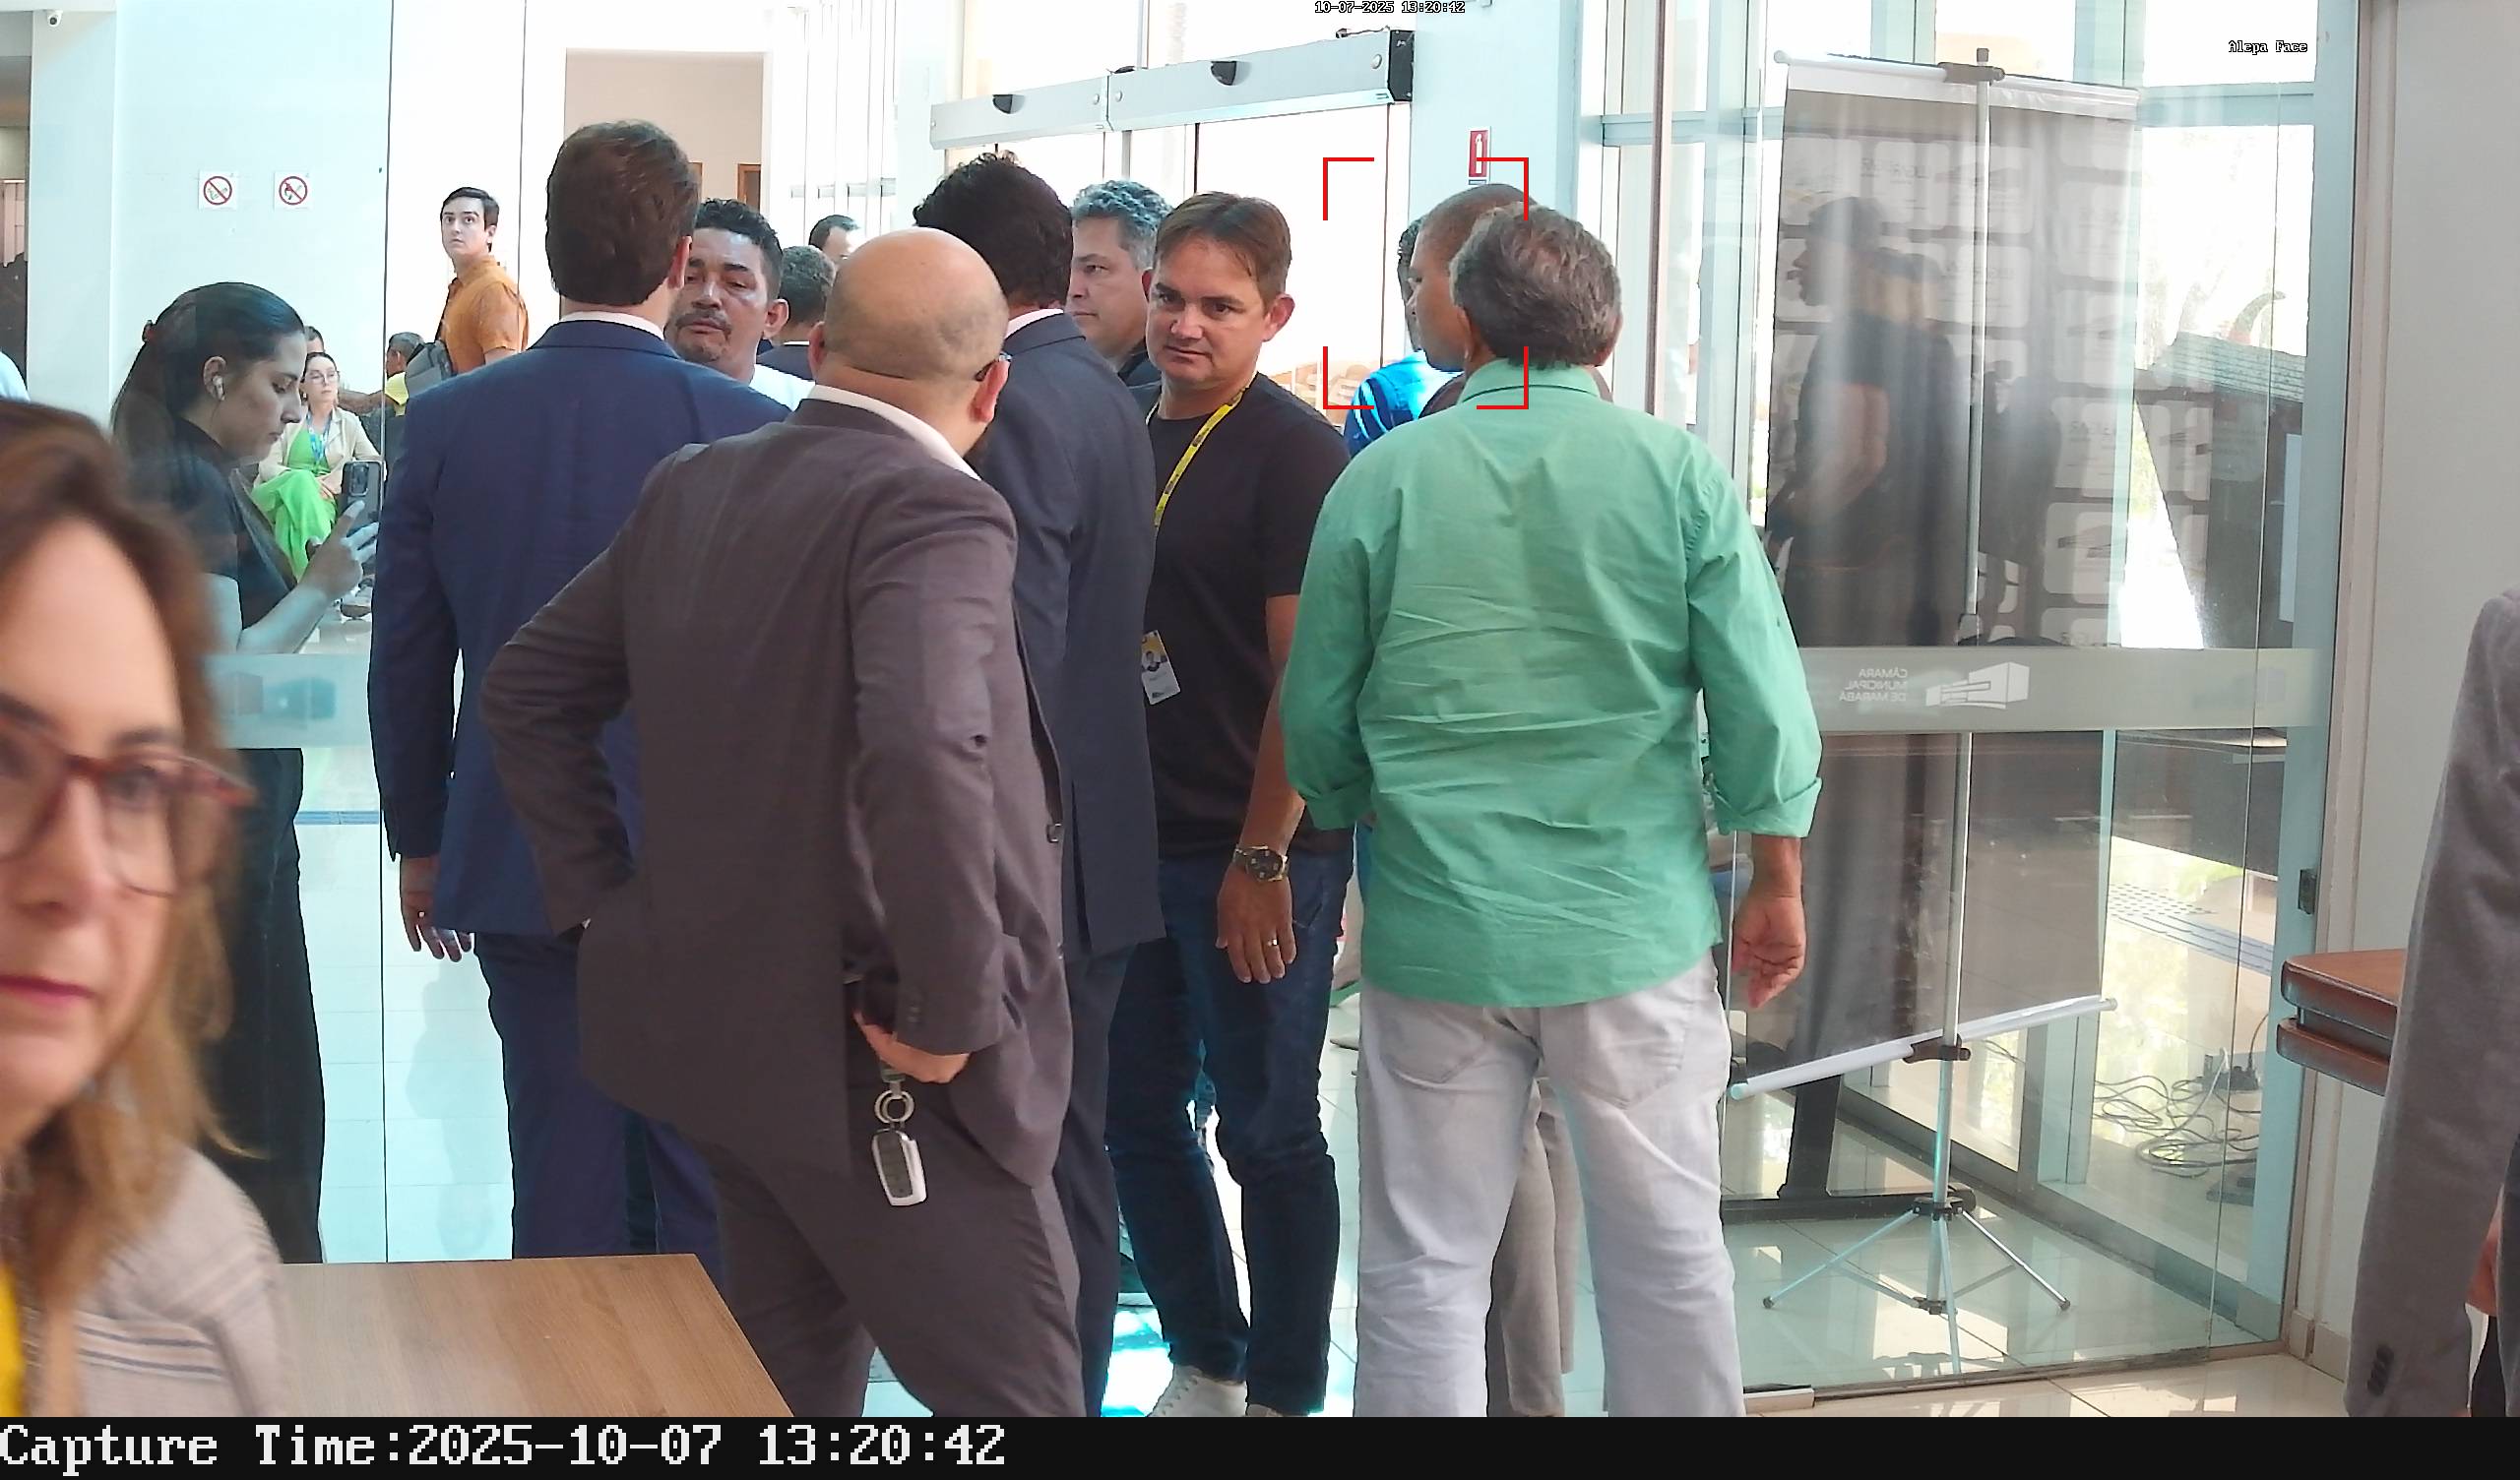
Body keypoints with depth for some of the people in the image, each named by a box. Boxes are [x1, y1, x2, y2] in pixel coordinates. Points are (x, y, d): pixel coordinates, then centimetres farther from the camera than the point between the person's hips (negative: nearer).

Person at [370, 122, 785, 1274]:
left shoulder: (447, 422, -2)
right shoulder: (746, 431, -11)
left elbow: (406, 662, 4)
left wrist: (420, 844, 16)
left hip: (518, 868, 3)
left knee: (561, 1187, 10)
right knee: (713, 1200, 6)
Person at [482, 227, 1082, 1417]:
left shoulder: (691, 488, 7)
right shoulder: (934, 513, -18)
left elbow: (531, 686, 15)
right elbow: (925, 752, -34)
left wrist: (604, 898, 14)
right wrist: (955, 1012, -23)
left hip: (719, 1023, 8)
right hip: (873, 1064, -8)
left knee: (796, 1377, 22)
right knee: (1013, 1399, 1)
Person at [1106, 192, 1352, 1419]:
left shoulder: (1296, 454, -10)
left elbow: (1308, 674, -14)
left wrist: (1264, 857, -17)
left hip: (1250, 852, -7)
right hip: (1131, 839, 7)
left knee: (1268, 1132, 4)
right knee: (1139, 1115, 13)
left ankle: (1284, 1394, 17)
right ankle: (1205, 1363, 29)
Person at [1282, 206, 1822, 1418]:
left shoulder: (1382, 479, -2)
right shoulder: (1678, 474, -3)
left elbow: (1315, 723, 4)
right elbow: (1765, 711, -4)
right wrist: (1775, 886, 9)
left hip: (1438, 935, 0)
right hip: (1636, 930, 0)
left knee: (1422, 1271, 8)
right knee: (1668, 1254, 12)